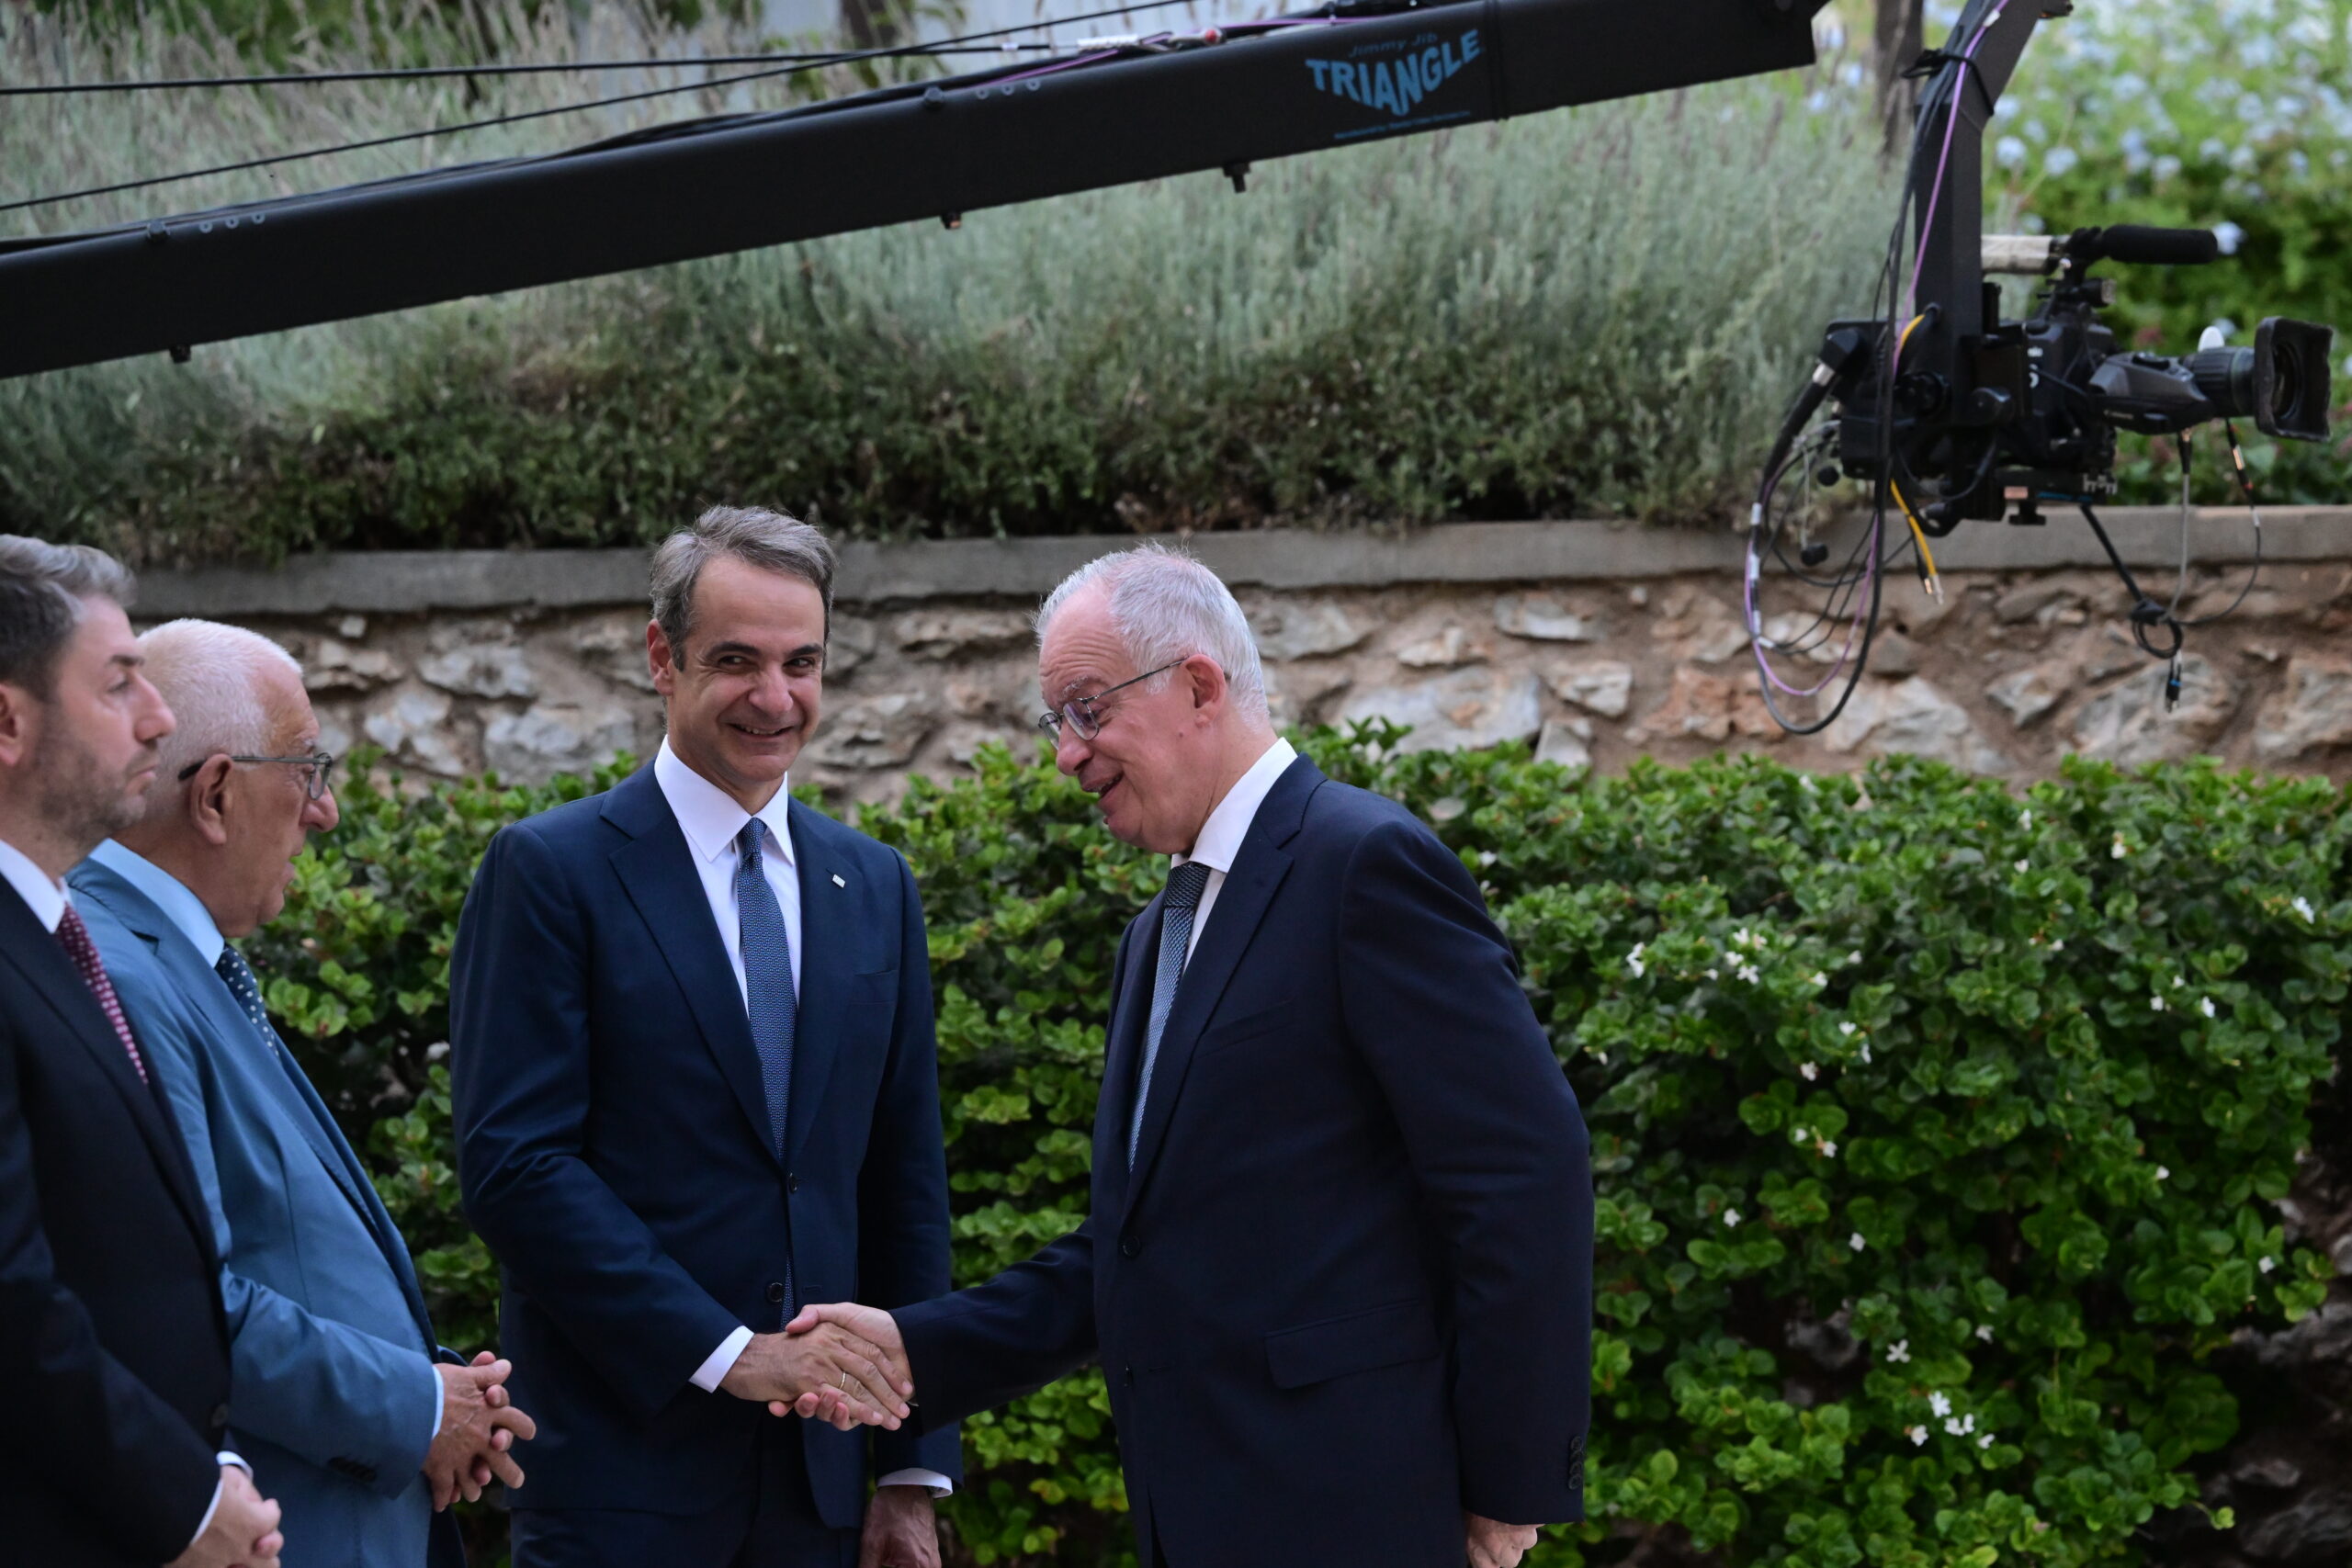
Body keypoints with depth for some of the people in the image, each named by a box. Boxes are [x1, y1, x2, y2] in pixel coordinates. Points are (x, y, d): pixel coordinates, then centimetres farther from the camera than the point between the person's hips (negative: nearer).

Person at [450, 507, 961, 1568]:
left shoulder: (875, 887, 12)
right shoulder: (550, 871, -4)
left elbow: (904, 1186, 14)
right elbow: (514, 1162, -12)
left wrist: (915, 1475, 10)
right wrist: (727, 1352, -17)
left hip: (817, 1473, 5)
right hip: (621, 1466, -5)